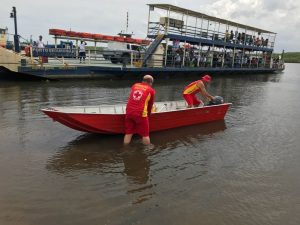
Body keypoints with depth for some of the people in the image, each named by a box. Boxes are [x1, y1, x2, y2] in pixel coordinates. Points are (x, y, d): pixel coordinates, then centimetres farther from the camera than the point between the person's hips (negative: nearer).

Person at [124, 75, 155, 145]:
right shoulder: (151, 90, 7)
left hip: (129, 112, 4)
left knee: (128, 133, 14)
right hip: (141, 113, -4)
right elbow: (150, 104, 15)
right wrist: (148, 114, 33)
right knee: (145, 135, 8)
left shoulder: (134, 85, 18)